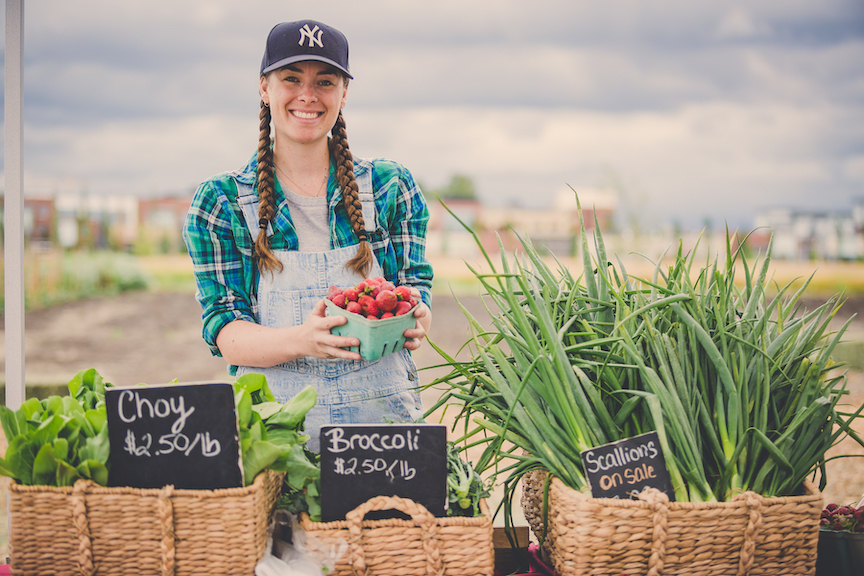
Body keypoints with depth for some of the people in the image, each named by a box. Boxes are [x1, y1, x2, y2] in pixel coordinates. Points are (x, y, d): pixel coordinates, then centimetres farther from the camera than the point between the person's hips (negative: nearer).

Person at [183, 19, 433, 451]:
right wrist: (301, 341, -22)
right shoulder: (219, 202, 5)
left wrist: (415, 318, -14)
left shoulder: (391, 187, 9)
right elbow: (224, 332, -1)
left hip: (382, 415, 1)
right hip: (273, 418, -1)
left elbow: (415, 284, 12)